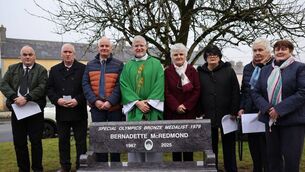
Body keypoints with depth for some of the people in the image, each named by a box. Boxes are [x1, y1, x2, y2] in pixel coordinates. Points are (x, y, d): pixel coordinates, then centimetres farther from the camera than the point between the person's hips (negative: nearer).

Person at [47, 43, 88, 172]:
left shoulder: (83, 69, 1)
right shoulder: (54, 70, 12)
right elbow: (49, 88, 8)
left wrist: (78, 100, -16)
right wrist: (57, 100, -9)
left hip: (79, 111, -3)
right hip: (61, 112, 3)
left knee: (81, 140, 4)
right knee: (63, 140, 11)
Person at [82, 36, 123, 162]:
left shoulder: (118, 65, 3)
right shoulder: (90, 65, 10)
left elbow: (119, 85, -5)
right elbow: (85, 84, 3)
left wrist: (110, 101, -15)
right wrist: (95, 101, -10)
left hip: (114, 107, -2)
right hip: (96, 107, 2)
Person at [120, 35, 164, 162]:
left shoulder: (155, 64, 8)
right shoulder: (128, 66, 11)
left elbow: (159, 84, -3)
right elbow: (124, 85, 1)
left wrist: (149, 102, -14)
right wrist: (137, 102, -12)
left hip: (152, 109, -1)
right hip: (133, 109, 1)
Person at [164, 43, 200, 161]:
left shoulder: (192, 71, 6)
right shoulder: (167, 72, 4)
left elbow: (197, 90, 1)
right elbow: (166, 92, -1)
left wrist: (186, 106, -9)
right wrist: (176, 106, -12)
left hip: (189, 111, 1)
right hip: (172, 112, 0)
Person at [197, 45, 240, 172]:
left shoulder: (229, 71, 3)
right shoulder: (200, 73, 6)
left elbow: (235, 92, -1)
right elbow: (197, 94, 6)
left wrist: (234, 112, -8)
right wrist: (200, 112, -1)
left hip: (227, 115, -1)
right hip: (208, 117, 1)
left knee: (229, 146, 8)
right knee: (211, 147, 8)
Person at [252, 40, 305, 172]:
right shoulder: (265, 70, 14)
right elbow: (255, 92, 9)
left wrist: (279, 109, -18)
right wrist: (267, 108, -10)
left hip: (292, 120, -5)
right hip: (270, 120, 5)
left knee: (291, 158, -2)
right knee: (272, 156, 11)